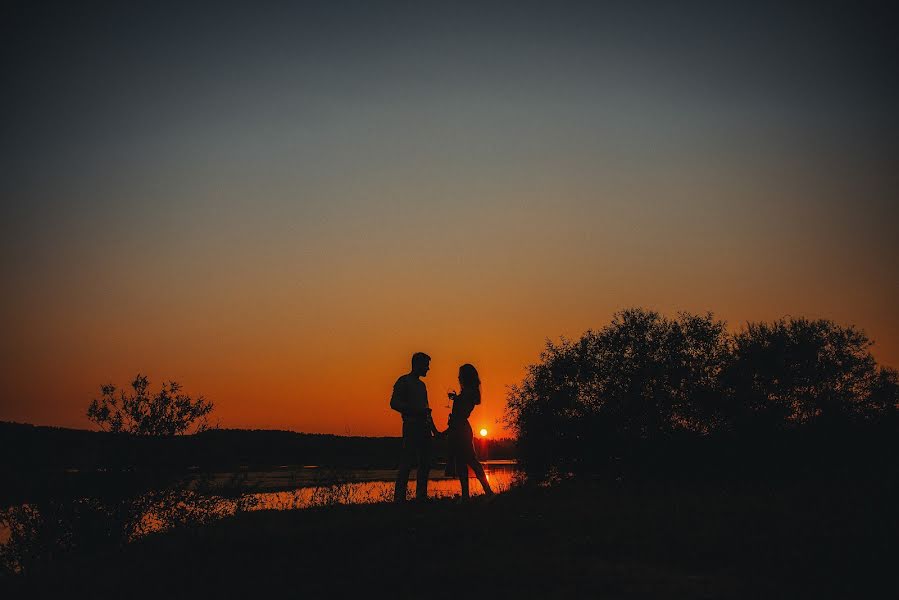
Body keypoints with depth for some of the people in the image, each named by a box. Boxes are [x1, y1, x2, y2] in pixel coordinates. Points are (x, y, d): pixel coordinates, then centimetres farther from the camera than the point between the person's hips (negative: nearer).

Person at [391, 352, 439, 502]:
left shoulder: (421, 385, 22)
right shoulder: (403, 381, -2)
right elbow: (394, 403, -13)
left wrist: (434, 429, 21)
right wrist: (416, 410, -20)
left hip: (424, 428, 9)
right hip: (411, 427, -9)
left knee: (425, 464, 8)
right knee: (407, 463, -11)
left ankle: (421, 497, 13)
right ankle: (399, 498, -12)